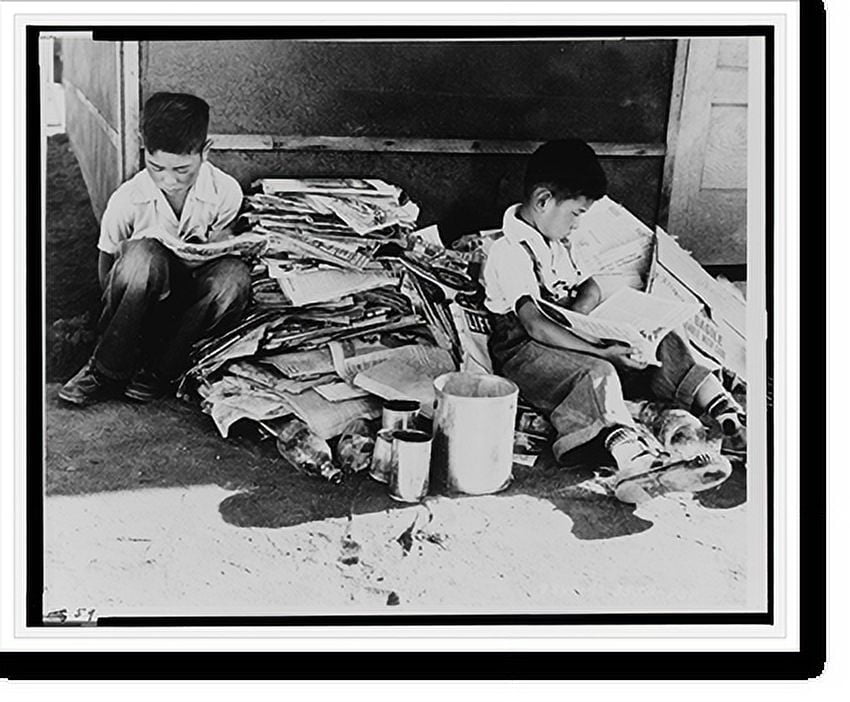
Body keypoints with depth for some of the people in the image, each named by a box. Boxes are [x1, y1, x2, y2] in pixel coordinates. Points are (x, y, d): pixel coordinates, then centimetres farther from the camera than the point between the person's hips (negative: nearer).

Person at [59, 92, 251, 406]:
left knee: (234, 275, -32)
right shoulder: (127, 200, -16)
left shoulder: (226, 192, -14)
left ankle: (159, 370, -21)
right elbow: (107, 262, -2)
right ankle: (108, 371, -22)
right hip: (143, 308, -1)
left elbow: (217, 253, -1)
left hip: (194, 303, 1)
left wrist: (194, 258, -21)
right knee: (143, 254, -35)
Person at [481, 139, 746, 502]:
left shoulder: (556, 243, 13)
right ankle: (634, 463, -57)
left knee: (663, 343, -4)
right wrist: (601, 351, -34)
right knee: (597, 374, -37)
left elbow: (591, 288, 14)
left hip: (566, 337, 9)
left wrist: (572, 315, -10)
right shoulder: (508, 253, -19)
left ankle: (731, 416, -10)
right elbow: (535, 326, -29)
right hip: (525, 351, -9)